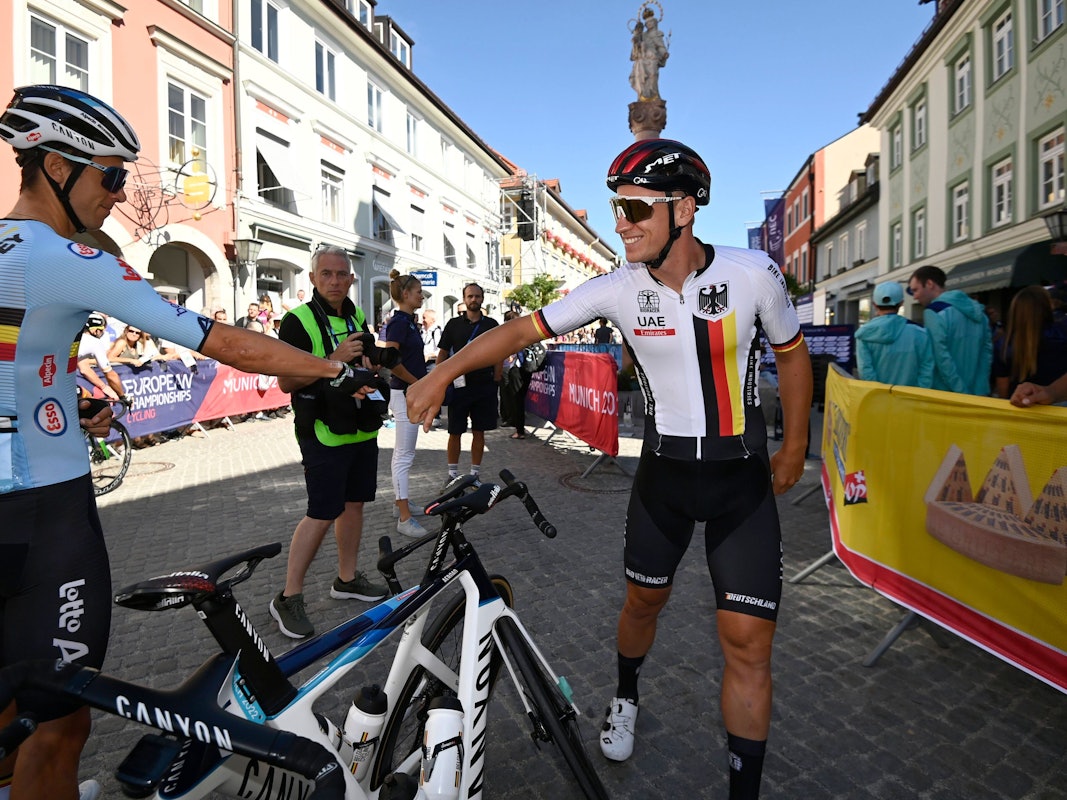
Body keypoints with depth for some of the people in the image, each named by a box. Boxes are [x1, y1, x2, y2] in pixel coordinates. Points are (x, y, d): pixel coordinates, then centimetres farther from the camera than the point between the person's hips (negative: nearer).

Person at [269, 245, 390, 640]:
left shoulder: (358, 317, 13)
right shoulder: (298, 320, -9)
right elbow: (286, 382, -15)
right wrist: (335, 359, -24)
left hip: (362, 429, 7)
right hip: (324, 433, -7)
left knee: (354, 504, 13)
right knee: (322, 515, -7)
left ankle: (347, 579, 28)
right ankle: (288, 597, 8)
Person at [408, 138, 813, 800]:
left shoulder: (753, 273, -12)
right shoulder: (618, 289, -11)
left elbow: (793, 354, 3)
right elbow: (522, 330, -8)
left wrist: (795, 449, 8)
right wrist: (442, 374, -14)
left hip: (743, 479, -1)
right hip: (663, 471, 1)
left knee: (748, 641, -1)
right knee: (645, 598, 18)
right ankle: (626, 699, 49)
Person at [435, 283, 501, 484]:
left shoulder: (491, 324, 7)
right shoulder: (454, 324, 4)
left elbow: (499, 355, 10)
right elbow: (442, 354, 6)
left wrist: (496, 380, 3)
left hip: (484, 385, 1)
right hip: (458, 385, -1)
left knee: (479, 432, 8)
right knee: (455, 432, 4)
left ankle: (475, 473, 19)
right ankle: (453, 473, 17)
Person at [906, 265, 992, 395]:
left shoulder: (934, 311, -12)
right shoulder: (977, 309, 13)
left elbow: (942, 358, -19)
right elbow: (987, 351, 13)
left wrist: (961, 392, -15)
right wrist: (982, 391, 12)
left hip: (945, 394, -8)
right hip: (976, 393, 8)